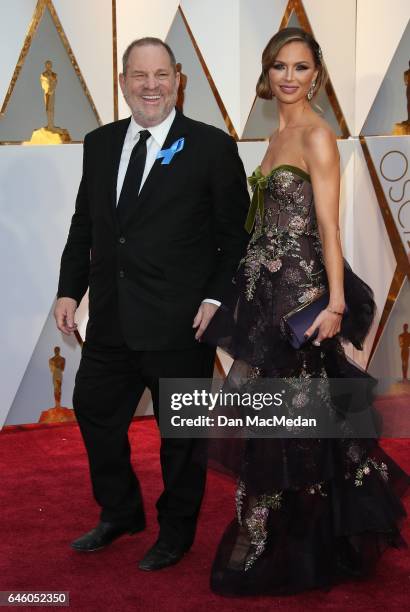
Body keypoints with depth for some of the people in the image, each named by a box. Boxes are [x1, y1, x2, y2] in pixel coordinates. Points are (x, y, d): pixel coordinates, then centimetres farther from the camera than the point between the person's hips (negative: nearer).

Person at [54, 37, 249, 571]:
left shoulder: (212, 147, -6)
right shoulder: (100, 144, 8)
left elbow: (237, 235, -5)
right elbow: (84, 224, 14)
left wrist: (216, 298, -14)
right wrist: (70, 290, 7)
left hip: (180, 324, -5)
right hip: (111, 321, 5)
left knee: (181, 432, 10)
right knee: (94, 413, 16)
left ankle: (176, 533, 32)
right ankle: (120, 513, 40)